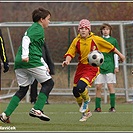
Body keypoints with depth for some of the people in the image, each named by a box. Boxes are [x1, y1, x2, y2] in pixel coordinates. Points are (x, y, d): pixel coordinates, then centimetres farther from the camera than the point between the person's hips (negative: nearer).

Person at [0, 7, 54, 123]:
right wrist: (25, 56, -27)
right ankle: (37, 109, -11)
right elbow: (26, 39, -18)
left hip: (19, 63, 9)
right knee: (48, 83, 1)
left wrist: (45, 65, 31)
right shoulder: (38, 29, 0)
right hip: (31, 62, -9)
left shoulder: (33, 28, 30)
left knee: (23, 89, 11)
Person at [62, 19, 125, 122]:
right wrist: (67, 61, -24)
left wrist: (120, 54, 15)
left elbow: (110, 47, 4)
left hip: (92, 68, -5)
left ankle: (86, 99, 10)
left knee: (80, 87, -26)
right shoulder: (76, 41, 0)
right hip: (81, 67, 5)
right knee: (75, 92, 5)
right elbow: (70, 53, -2)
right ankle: (86, 112, 28)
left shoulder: (96, 39, -9)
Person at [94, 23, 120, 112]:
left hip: (110, 66, -2)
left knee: (110, 85, -7)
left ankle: (112, 107, -5)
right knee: (98, 87, -2)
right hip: (99, 66, 2)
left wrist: (116, 66, 1)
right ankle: (97, 107, 1)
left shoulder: (113, 40, 7)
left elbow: (116, 54, 7)